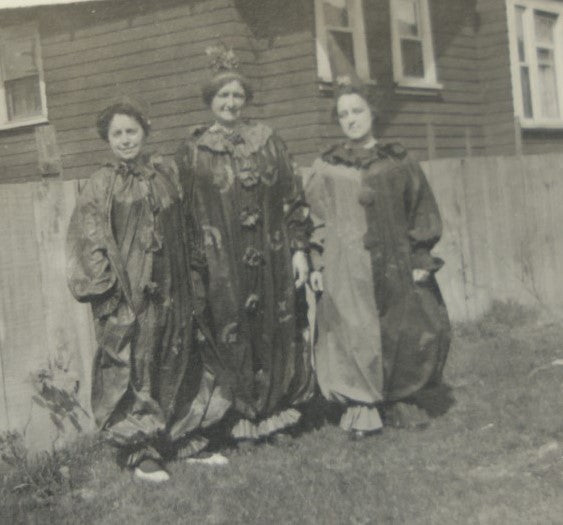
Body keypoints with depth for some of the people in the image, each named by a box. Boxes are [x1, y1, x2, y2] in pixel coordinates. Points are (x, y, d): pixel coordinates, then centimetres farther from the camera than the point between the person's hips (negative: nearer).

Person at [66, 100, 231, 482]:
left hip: (173, 291, 4)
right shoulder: (101, 187, -1)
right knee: (134, 368, -2)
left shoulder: (167, 175, 9)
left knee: (182, 360, 10)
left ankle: (189, 436, 24)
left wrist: (194, 284, 10)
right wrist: (105, 287, -12)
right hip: (128, 295, -4)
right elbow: (89, 243, -4)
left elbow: (186, 231, 13)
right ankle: (143, 452, 6)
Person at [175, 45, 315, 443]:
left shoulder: (268, 142, 8)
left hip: (273, 257, 2)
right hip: (224, 263, -2)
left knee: (279, 331, 5)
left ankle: (278, 408, 19)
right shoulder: (193, 153, 3)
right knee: (233, 332, 1)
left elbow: (294, 200, 7)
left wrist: (299, 249, 1)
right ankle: (244, 416, 13)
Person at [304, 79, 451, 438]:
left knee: (417, 332, 0)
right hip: (348, 266, -1)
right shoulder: (327, 168, 7)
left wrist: (421, 258, -1)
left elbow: (423, 211, 7)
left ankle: (397, 400, 18)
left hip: (397, 263, 2)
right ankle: (362, 407, 7)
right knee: (357, 334, -6)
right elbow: (314, 219, 8)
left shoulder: (398, 162, 8)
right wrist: (316, 264, -1)